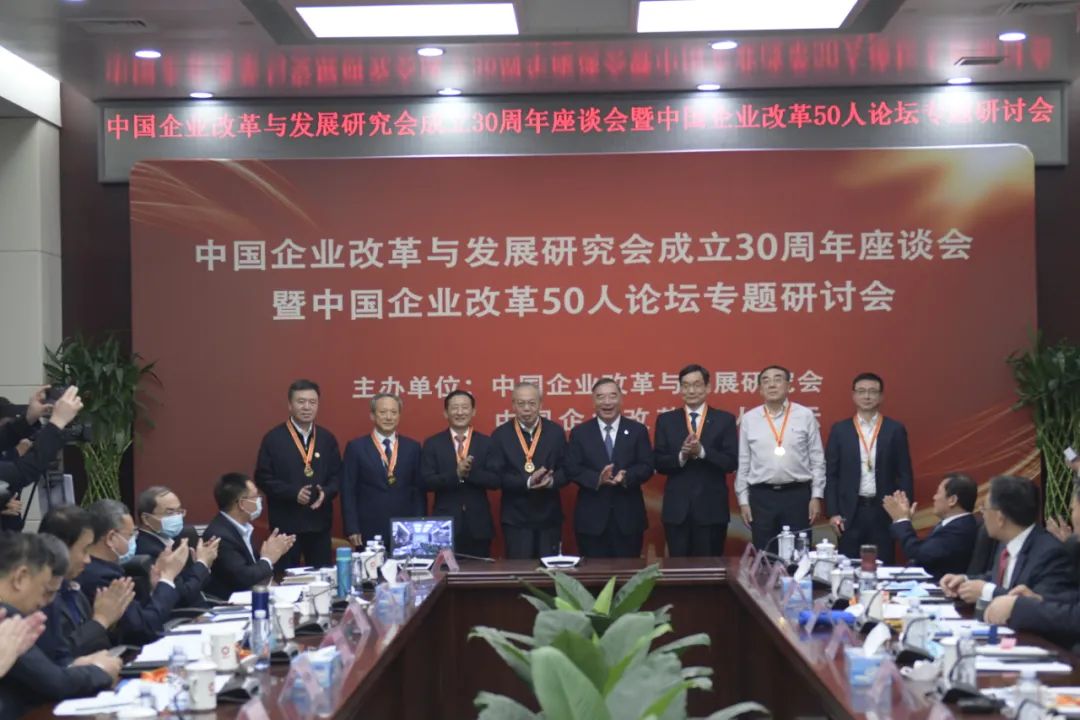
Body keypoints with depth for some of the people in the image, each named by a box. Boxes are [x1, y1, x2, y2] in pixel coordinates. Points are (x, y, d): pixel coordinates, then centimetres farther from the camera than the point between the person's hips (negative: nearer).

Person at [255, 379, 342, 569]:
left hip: (320, 522, 4)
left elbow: (337, 475, 11)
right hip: (286, 522, -3)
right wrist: (293, 493, -17)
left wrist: (326, 492, -10)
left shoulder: (327, 438, 9)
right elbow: (263, 478, -6)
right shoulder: (273, 438, -3)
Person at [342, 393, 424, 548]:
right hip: (369, 531, -2)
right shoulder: (356, 447, 1)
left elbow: (419, 490, 8)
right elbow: (348, 492, 0)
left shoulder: (412, 447, 8)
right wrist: (352, 530, -7)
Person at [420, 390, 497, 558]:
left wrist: (471, 472, -20)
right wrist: (456, 474, -20)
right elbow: (426, 481, -6)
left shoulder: (487, 443, 5)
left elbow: (495, 480, -3)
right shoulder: (432, 444, 4)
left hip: (478, 525, 1)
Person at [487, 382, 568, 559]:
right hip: (515, 518, -2)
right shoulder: (500, 435, -2)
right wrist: (526, 482, -21)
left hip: (549, 517, 2)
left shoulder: (555, 432, 4)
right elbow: (495, 475, -8)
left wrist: (552, 480, -19)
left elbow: (567, 470, 3)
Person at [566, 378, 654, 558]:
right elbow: (572, 469, -2)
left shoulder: (637, 430, 7)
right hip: (591, 518, 0)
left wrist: (626, 477, -21)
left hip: (628, 517, 1)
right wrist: (598, 479, -20)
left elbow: (647, 467, 0)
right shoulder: (579, 433, 6)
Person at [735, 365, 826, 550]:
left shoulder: (805, 415, 1)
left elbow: (817, 459, 3)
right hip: (761, 496, 1)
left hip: (798, 495, -1)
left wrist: (816, 496, -2)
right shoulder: (749, 418, 4)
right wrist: (743, 500, 4)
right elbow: (743, 463, 7)